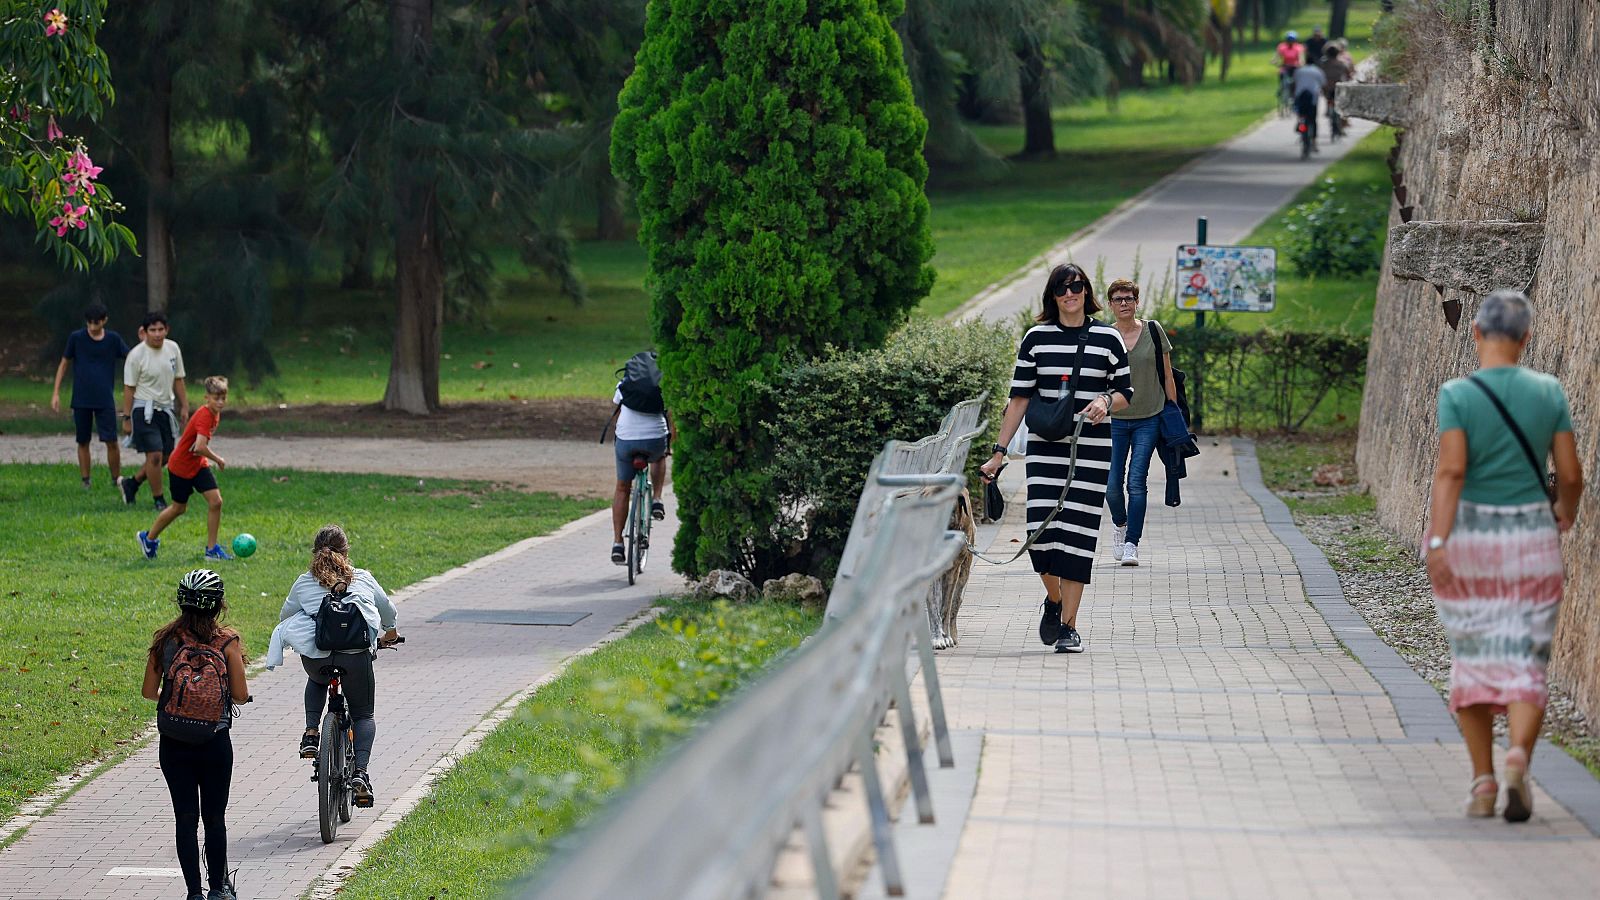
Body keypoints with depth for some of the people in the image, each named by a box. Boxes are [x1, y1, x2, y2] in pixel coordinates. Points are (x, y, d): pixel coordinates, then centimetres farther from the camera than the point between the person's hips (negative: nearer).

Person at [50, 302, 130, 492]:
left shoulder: (113, 339, 0)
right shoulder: (76, 338, -2)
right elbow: (64, 364, 6)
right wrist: (56, 393, 2)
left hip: (105, 400, 0)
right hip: (81, 400, 0)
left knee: (111, 441, -7)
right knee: (83, 442, 5)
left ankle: (116, 479, 8)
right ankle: (85, 482, 14)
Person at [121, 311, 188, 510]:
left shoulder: (173, 349, 3)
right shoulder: (136, 355, -13)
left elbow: (178, 380, 14)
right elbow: (129, 388, -9)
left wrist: (184, 406, 12)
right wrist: (126, 418, -10)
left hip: (166, 408, 6)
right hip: (144, 410, -6)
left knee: (166, 456, 9)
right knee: (154, 455, -12)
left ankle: (132, 484, 27)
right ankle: (159, 501, -1)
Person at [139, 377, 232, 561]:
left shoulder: (215, 414, 0)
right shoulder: (204, 416, -28)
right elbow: (200, 447, -38)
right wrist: (218, 460, -24)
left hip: (198, 465, 7)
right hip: (181, 467, -7)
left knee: (215, 501, -7)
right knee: (179, 508, 9)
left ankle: (212, 549, 1)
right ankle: (149, 538, 33)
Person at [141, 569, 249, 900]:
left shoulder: (165, 638, -2)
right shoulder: (227, 641, -8)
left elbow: (149, 691, 2)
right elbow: (240, 696, -5)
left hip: (174, 744, 1)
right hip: (215, 740, -1)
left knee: (186, 819, 7)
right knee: (215, 818, 12)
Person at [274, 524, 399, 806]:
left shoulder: (304, 582, 14)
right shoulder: (364, 579, 16)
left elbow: (285, 616, 26)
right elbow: (389, 612, 30)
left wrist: (300, 635, 48)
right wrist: (390, 635, 52)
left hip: (315, 654, 1)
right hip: (356, 655, -1)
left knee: (317, 681, 38)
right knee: (364, 715, 17)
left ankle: (311, 734, 18)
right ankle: (360, 773, -4)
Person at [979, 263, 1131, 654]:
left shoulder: (1108, 338, 4)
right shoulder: (1037, 338, 5)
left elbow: (1126, 392, 10)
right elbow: (1019, 398, 6)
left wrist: (1106, 402, -13)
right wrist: (1000, 452, 2)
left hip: (1091, 449, 0)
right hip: (1046, 446, 0)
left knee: (1077, 532, -4)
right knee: (1042, 529, -10)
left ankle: (1069, 625, 3)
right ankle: (1054, 600, 19)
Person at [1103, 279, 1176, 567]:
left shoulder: (1153, 331, 0)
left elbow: (1167, 376, 7)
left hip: (1149, 419, -1)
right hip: (1114, 420, 1)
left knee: (1137, 482, -9)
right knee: (1112, 484, 0)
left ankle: (1131, 544, -3)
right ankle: (1120, 524, 31)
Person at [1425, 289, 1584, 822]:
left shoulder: (1458, 394, -9)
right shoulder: (1549, 392, -1)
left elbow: (1451, 470, -20)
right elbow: (1570, 474, 1)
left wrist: (1437, 544, -24)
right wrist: (1565, 514, 23)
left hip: (1467, 539, -1)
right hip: (1529, 543, 1)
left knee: (1473, 662, 15)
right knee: (1523, 668, 2)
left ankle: (1482, 783, 12)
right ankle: (1518, 759, -25)